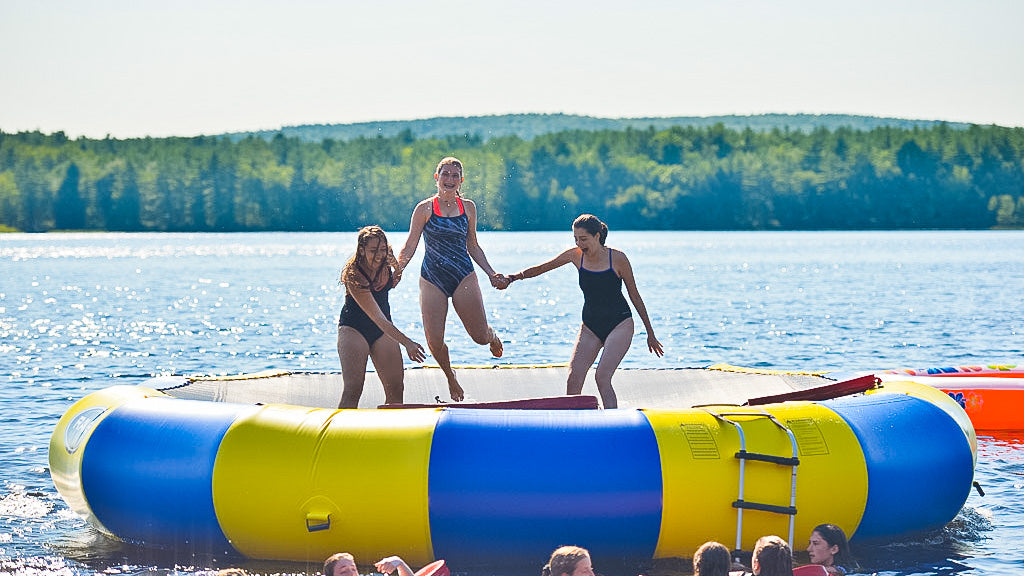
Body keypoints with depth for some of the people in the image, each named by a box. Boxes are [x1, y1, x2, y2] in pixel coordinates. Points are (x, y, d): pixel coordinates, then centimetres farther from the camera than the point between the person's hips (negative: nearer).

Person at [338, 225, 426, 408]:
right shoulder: (353, 276, -28)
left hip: (383, 331, 6)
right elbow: (377, 318, -31)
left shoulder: (387, 261, -10)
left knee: (396, 390, -2)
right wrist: (407, 342, -37)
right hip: (354, 328, -6)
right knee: (353, 389, -19)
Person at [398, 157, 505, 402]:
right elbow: (409, 247, 1)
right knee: (434, 341, -9)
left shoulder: (468, 207, 6)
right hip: (432, 279, -1)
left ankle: (493, 335, 35)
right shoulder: (425, 209, -1)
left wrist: (492, 274, 7)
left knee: (481, 337, -4)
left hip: (463, 276, 1)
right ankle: (450, 376, 21)